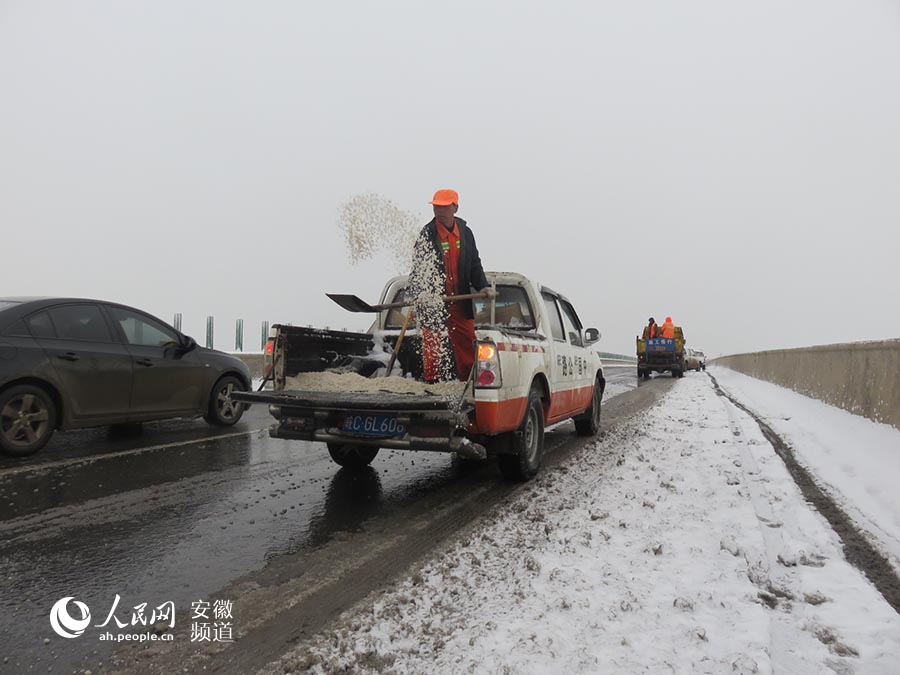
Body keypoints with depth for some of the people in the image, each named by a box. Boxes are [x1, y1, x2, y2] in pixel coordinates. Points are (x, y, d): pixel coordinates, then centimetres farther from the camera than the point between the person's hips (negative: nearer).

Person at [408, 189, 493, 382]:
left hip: (460, 302, 5)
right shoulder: (427, 234, -6)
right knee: (433, 347, 1)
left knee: (467, 348, 9)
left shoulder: (465, 233, 8)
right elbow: (418, 269, -11)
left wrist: (483, 286, 1)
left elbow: (474, 264, 15)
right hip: (433, 302, -4)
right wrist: (421, 294, -26)